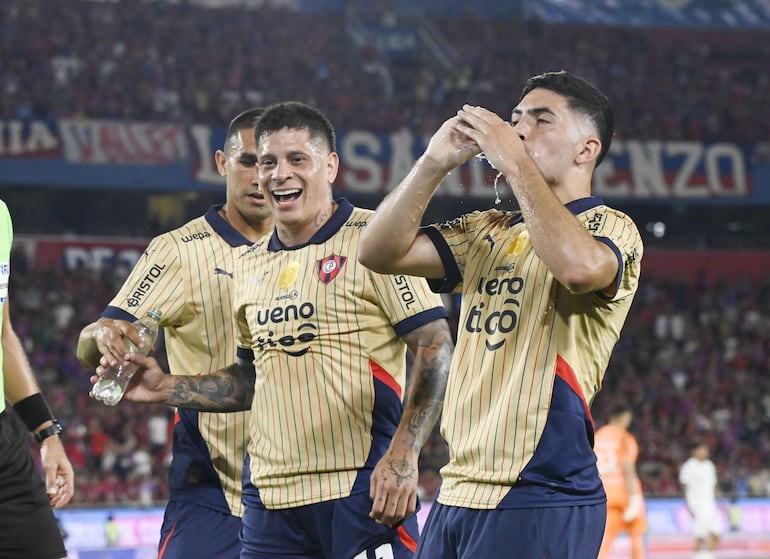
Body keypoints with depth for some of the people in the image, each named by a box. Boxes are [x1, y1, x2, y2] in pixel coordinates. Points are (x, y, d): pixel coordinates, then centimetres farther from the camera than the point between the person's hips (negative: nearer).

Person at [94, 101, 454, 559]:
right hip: (270, 498, 6)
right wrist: (169, 389, 15)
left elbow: (435, 347, -9)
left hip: (361, 491, -6)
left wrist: (403, 456, -18)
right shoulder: (252, 266, 16)